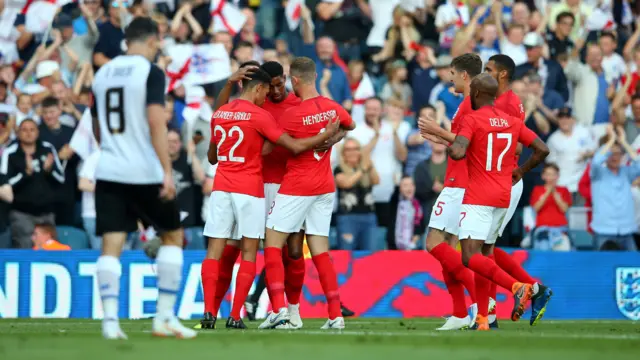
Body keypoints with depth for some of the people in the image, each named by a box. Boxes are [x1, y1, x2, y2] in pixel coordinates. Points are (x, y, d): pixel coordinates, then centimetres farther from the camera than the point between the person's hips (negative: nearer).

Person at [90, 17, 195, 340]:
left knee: (111, 245, 1)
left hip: (108, 171, 5)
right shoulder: (150, 72, -7)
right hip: (145, 172, -5)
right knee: (173, 236, 12)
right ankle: (164, 317, 8)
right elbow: (156, 122, -17)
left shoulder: (102, 74, 13)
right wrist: (167, 171, -18)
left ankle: (110, 319, -13)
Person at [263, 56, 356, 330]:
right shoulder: (332, 108, 1)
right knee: (320, 251, 9)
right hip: (325, 187, 6)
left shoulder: (292, 115, -17)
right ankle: (336, 315, 5)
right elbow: (350, 125, 24)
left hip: (296, 187, -6)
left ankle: (278, 309, -13)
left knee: (272, 246, 0)